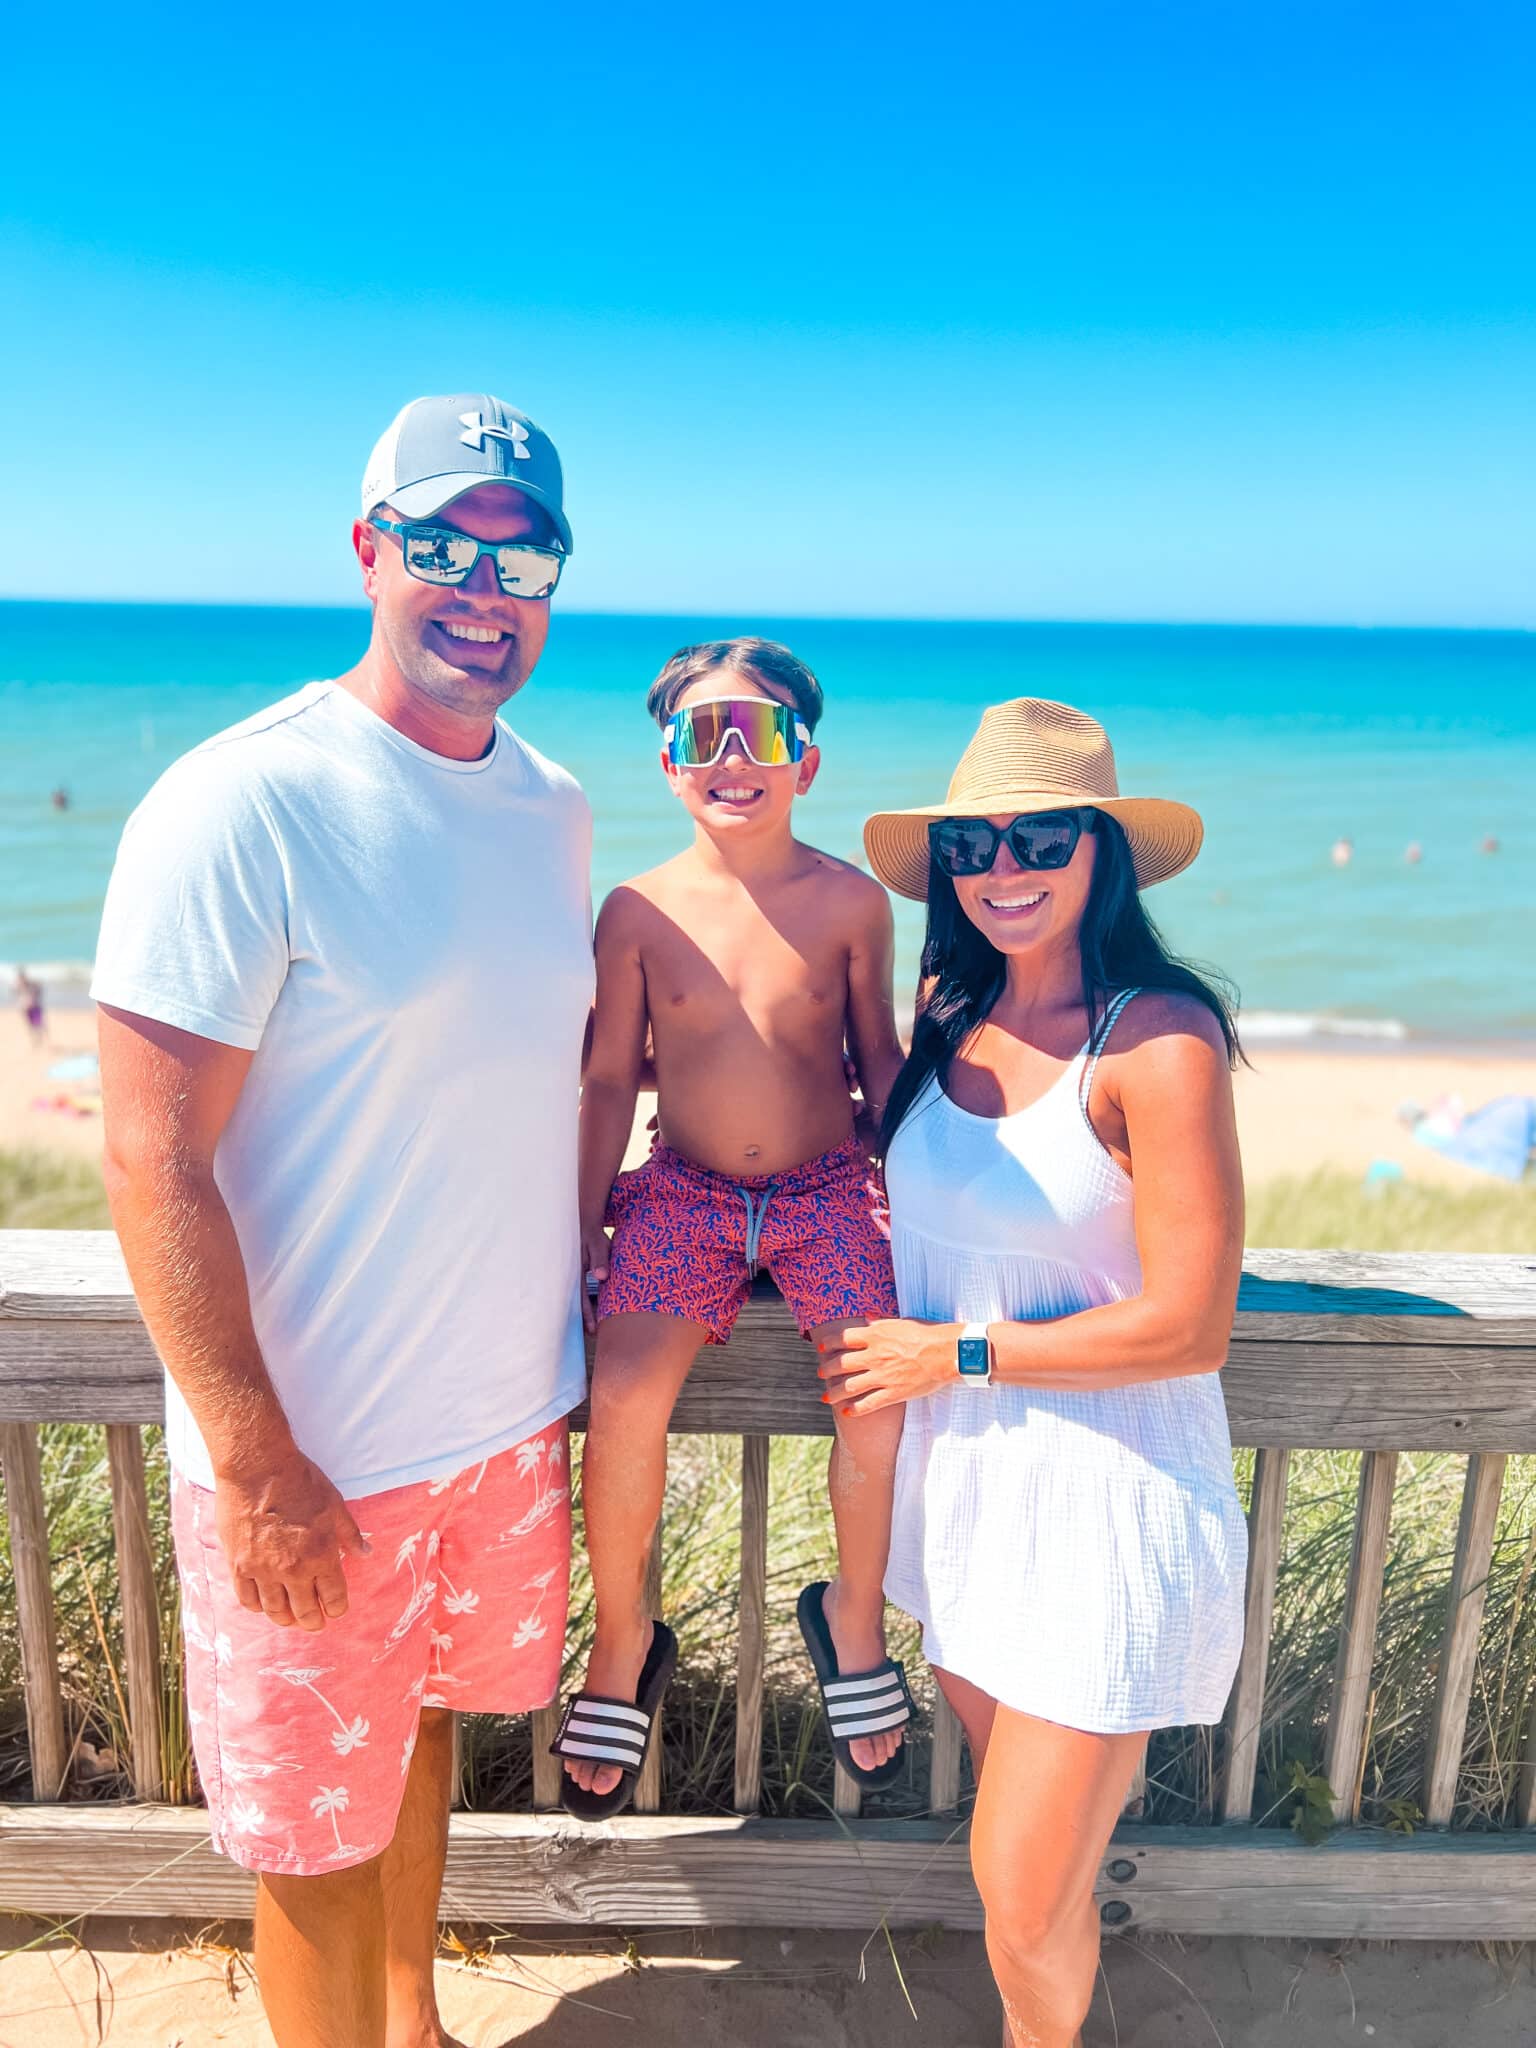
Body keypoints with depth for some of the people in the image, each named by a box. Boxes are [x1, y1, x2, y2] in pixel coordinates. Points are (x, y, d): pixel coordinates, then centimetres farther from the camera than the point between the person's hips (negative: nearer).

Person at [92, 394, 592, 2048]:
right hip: (311, 1448, -6)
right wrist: (257, 1464, -18)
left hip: (507, 1412, 7)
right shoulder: (241, 808, -19)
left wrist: (569, 1340, 12)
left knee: (424, 1724, 26)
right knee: (318, 1824, 13)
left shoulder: (553, 810, 2)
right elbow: (152, 1166, -19)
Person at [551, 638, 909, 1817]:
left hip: (826, 1189, 0)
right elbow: (612, 1078, 3)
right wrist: (586, 1223, 2)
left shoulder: (850, 902, -4)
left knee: (883, 1396, -20)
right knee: (625, 1397, -23)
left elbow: (880, 1056, 7)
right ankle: (624, 1646, 6)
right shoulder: (640, 910, -3)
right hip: (684, 1191, 0)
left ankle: (855, 1615, 12)